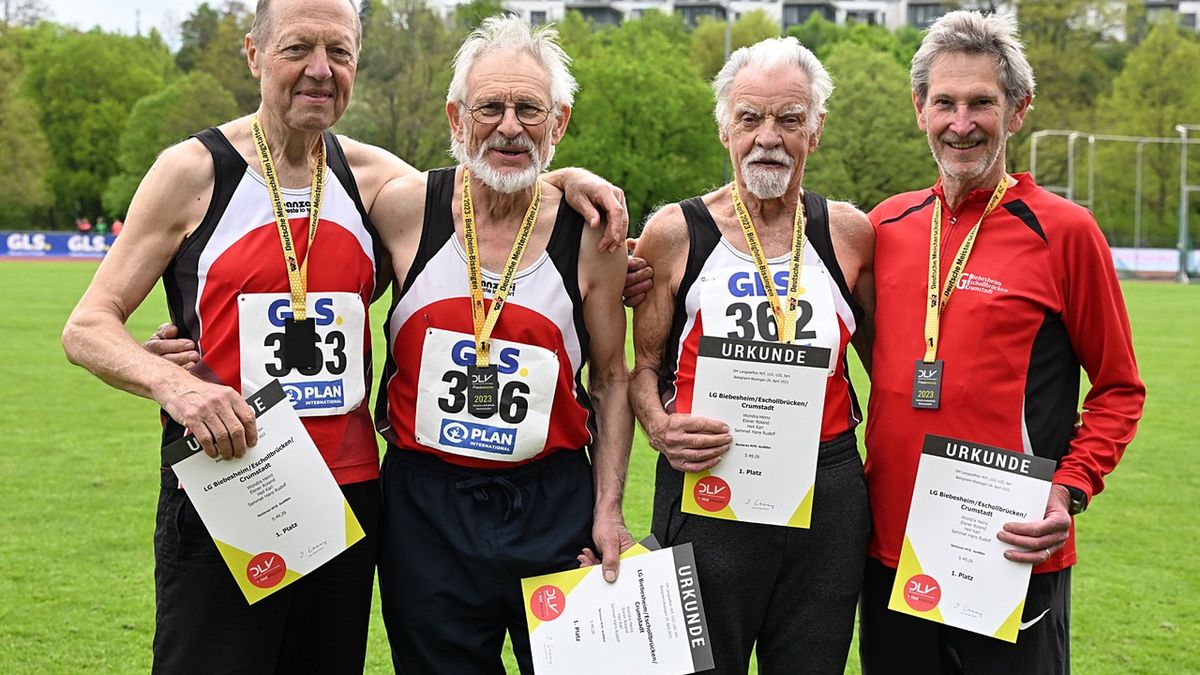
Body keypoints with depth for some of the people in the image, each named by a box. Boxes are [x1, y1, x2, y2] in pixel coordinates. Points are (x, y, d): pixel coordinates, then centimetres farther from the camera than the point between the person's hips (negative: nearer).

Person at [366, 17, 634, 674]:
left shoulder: (590, 234, -4)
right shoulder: (404, 208, -5)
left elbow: (611, 381, 5)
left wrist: (608, 510, 0)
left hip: (553, 504, 0)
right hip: (424, 504, 0)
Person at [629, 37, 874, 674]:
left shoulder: (849, 233, 3)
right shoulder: (675, 232, -2)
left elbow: (880, 353, 16)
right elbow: (644, 365, 5)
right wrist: (661, 429, -14)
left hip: (826, 495, 2)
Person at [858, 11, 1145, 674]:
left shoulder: (1064, 230, -5)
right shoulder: (886, 225, 6)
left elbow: (1119, 389, -1)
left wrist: (1070, 491, -12)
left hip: (1012, 559, -4)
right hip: (891, 546, 4)